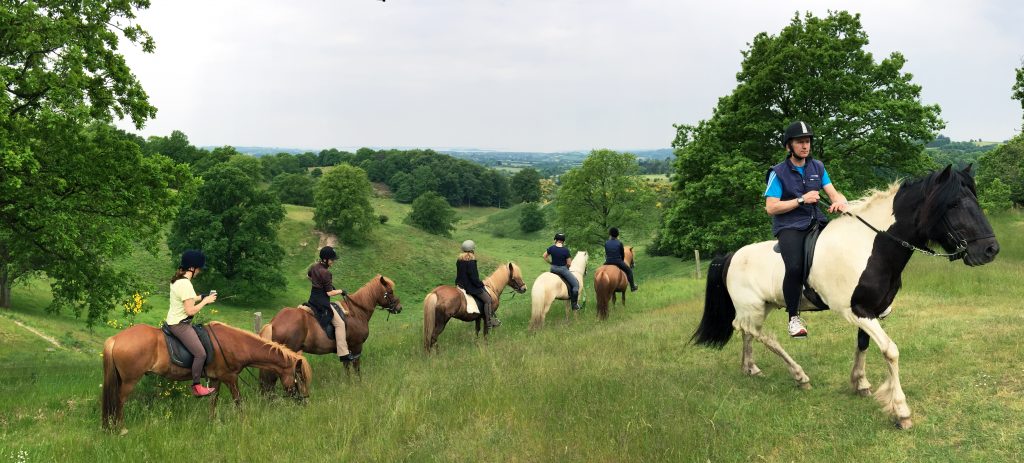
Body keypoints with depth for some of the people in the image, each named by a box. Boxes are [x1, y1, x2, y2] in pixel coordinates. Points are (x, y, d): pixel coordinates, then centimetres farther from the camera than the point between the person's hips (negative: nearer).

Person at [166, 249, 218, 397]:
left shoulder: (177, 279, 7)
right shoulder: (185, 284, -24)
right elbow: (190, 310, -25)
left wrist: (201, 297, 9)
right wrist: (205, 301, -12)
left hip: (175, 321, 11)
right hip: (180, 325, -11)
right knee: (200, 353, -12)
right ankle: (196, 387, -3)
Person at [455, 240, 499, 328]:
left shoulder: (459, 260, 7)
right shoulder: (471, 261, -21)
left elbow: (459, 275, 14)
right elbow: (473, 277, -22)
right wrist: (481, 284, -8)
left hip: (462, 285, 10)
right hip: (471, 287, -10)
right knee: (487, 299, -3)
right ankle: (489, 321, -4)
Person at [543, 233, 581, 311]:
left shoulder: (551, 248, -4)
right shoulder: (565, 250, -15)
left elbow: (544, 256, 10)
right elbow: (569, 263, -9)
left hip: (553, 269, 5)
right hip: (563, 269, -5)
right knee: (576, 284, 4)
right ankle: (574, 304, -1)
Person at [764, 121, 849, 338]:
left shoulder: (817, 167, 14)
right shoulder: (778, 173, -1)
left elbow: (834, 194, 9)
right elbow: (771, 207, -7)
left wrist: (841, 202, -16)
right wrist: (801, 200, -14)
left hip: (815, 222, 5)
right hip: (789, 227, -5)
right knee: (795, 267, -31)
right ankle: (794, 317, -13)